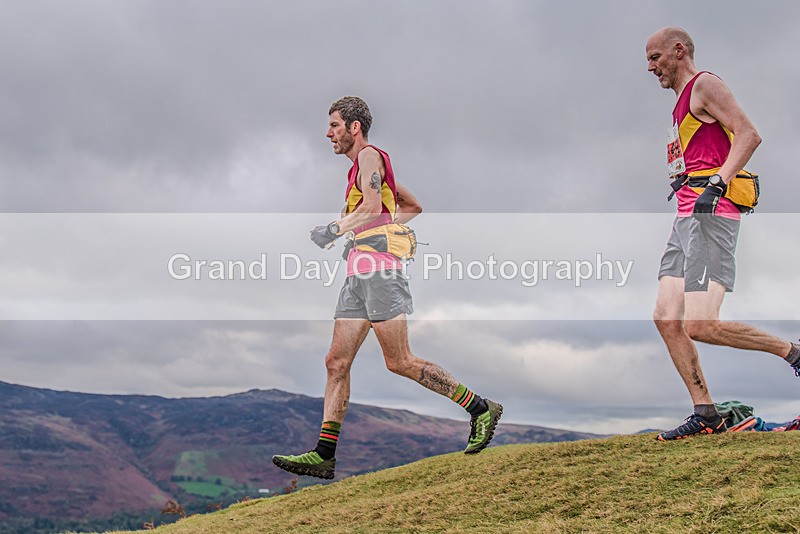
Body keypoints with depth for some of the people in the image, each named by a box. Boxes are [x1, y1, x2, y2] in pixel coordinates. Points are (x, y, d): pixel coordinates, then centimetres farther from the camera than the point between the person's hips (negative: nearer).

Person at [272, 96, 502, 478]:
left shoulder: (370, 156, -2)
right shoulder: (363, 167, 26)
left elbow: (372, 207, -20)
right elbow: (413, 206, 35)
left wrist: (335, 230, -17)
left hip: (378, 268, -10)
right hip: (359, 275, 10)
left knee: (399, 363, -9)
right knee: (336, 362, 3)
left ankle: (481, 409, 1)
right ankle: (323, 455, 3)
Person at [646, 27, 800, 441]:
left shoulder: (704, 84, -2)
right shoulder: (683, 103, 26)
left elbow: (749, 134, -14)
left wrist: (714, 185, -21)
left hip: (710, 215, -10)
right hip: (686, 216, 10)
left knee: (699, 325, -19)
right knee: (666, 318, 0)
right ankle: (706, 415, 3)